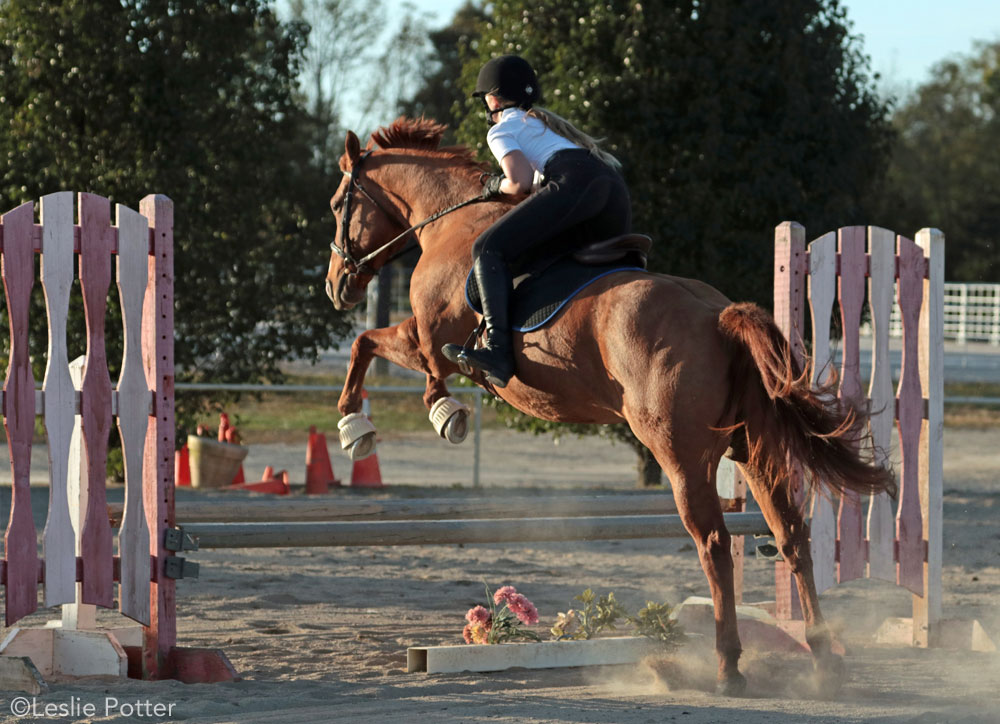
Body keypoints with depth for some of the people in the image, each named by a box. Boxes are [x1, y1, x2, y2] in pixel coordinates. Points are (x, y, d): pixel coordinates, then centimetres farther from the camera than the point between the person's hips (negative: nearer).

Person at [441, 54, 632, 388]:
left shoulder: (502, 129, 14)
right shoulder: (545, 121, 40)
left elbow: (520, 182, 0)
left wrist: (497, 186, 18)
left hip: (575, 182, -8)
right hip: (616, 187, 8)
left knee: (489, 249, -13)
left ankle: (497, 350, -31)